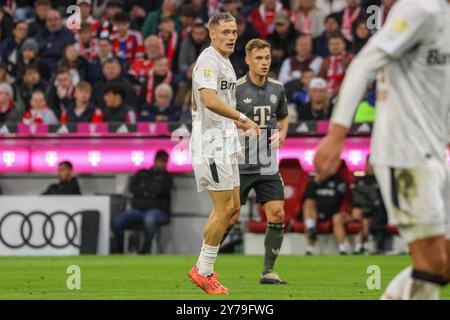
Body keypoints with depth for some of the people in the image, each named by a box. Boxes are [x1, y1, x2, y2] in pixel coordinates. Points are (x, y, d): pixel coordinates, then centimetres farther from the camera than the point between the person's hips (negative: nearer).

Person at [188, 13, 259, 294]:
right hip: (211, 144, -10)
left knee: (232, 208, 11)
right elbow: (209, 100, -30)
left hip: (225, 142, 10)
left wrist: (235, 122, 26)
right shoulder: (208, 60, -15)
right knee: (224, 209, -10)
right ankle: (204, 271, -1)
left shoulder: (223, 61, 18)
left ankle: (204, 267, 17)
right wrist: (243, 118, -31)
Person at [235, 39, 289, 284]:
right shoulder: (235, 89, -9)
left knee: (277, 215, -5)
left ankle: (268, 271, 6)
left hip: (268, 165, 4)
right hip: (239, 165, -4)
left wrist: (281, 134, 3)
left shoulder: (277, 88, 7)